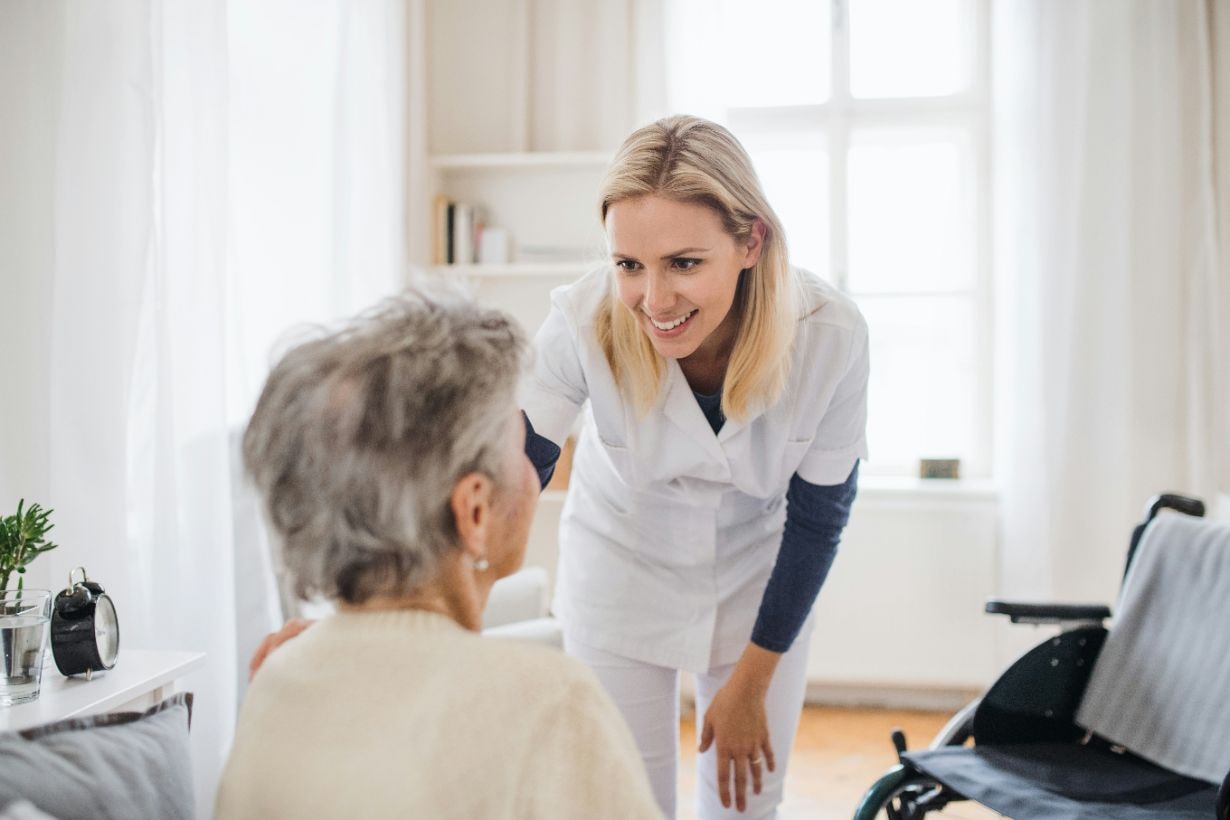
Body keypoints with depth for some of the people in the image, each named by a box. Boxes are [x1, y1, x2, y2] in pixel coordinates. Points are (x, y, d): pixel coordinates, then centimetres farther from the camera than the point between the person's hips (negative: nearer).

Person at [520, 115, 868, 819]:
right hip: (621, 574, -1)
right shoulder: (585, 322, -31)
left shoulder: (830, 335, -28)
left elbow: (819, 514, -14)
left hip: (760, 579, 1)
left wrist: (751, 683, -7)